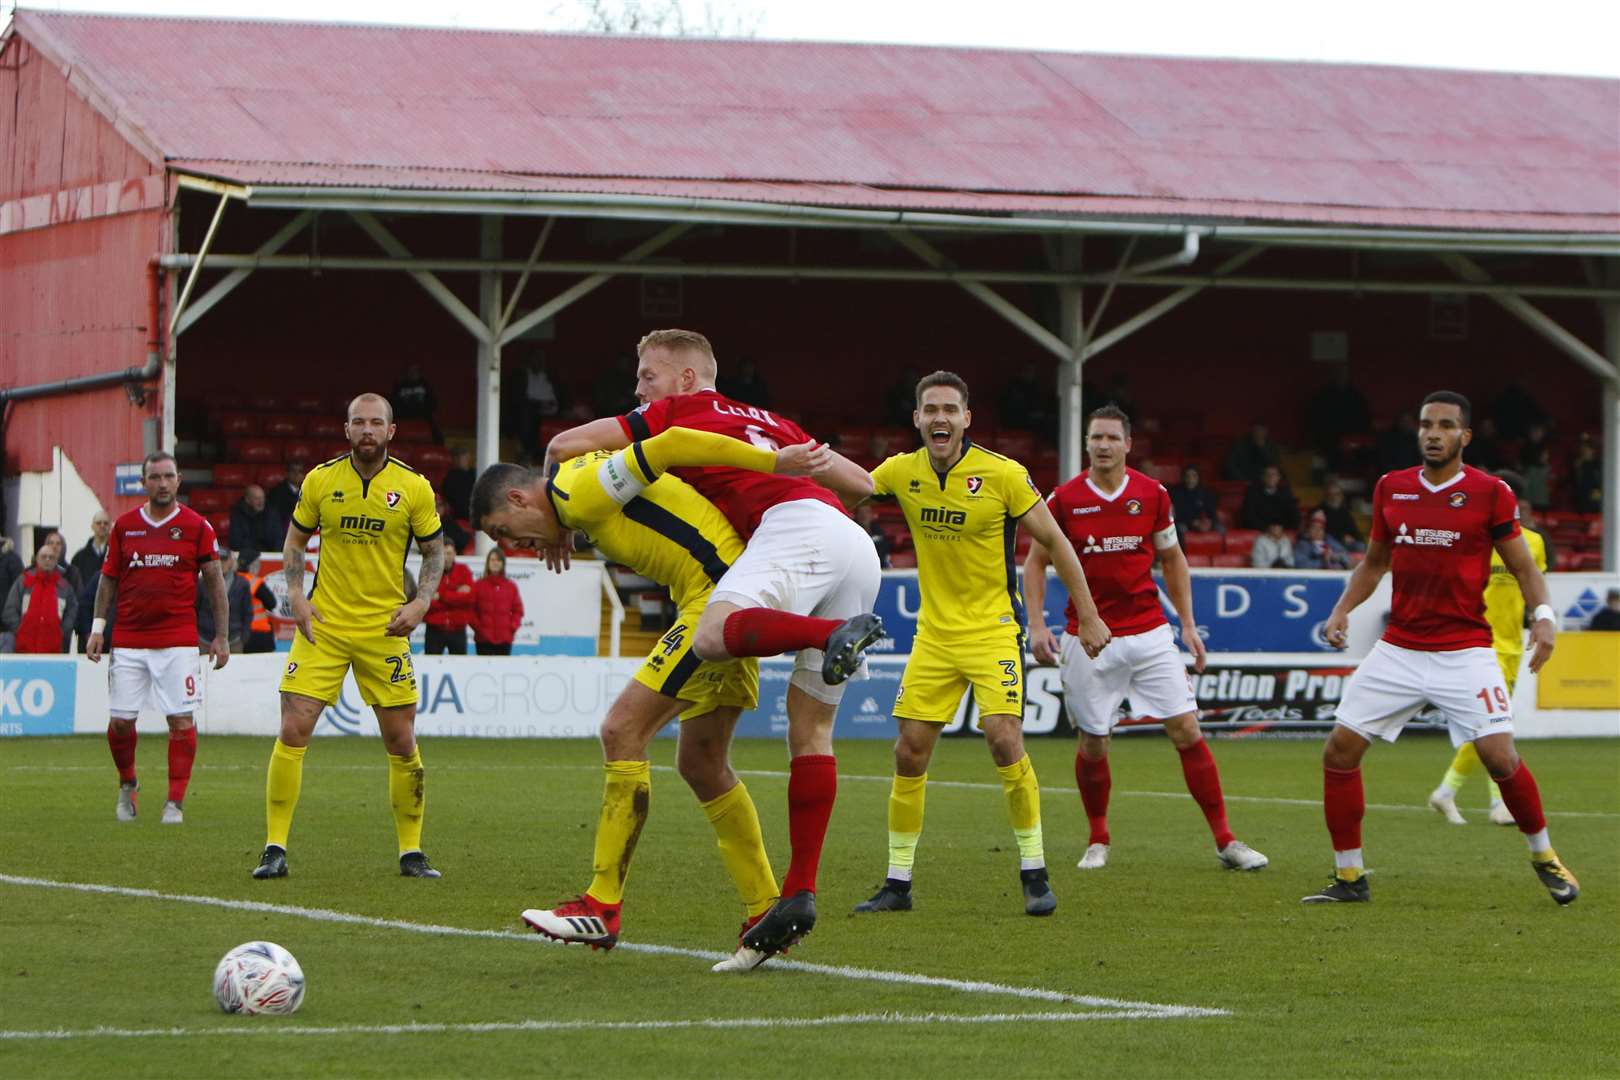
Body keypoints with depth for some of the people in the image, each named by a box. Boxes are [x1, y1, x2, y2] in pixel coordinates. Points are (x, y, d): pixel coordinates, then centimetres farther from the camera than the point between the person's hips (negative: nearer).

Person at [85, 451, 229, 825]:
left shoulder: (196, 526, 2)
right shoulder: (124, 526, 8)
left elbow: (214, 583, 6)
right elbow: (108, 580, 15)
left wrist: (221, 636, 2)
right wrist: (98, 627, 7)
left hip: (178, 639, -2)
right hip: (128, 639, 2)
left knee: (181, 720, -8)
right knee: (120, 720, 1)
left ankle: (176, 803, -2)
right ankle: (127, 785, 26)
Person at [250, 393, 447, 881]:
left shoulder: (414, 487, -3)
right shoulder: (320, 480, 0)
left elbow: (434, 551, 7)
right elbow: (295, 539, 11)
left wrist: (420, 603, -8)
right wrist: (296, 594, -3)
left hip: (385, 629, 0)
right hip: (324, 624, 0)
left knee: (401, 741, 1)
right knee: (293, 731, -9)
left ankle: (411, 851, 16)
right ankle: (275, 849, -3)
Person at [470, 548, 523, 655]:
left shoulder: (511, 586, 8)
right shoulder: (478, 585, 3)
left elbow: (518, 610, 10)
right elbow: (471, 609, 1)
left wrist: (513, 627, -2)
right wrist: (478, 627, -8)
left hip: (505, 638, 2)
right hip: (484, 638, -2)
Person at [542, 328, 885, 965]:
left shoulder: (681, 412, 18)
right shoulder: (773, 422, 36)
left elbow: (565, 446, 17)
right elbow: (861, 483, 38)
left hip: (797, 526, -8)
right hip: (859, 549, 8)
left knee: (712, 635, -29)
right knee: (810, 726, 5)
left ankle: (839, 633, -50)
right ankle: (800, 894, -4)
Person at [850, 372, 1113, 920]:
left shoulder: (1004, 475, -12)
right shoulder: (903, 472, -1)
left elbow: (1055, 542, -5)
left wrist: (1089, 617, -3)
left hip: (994, 628, -4)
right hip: (934, 632, 4)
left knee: (1004, 738, -19)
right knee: (909, 751, 0)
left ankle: (1035, 874, -7)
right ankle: (897, 883, 10)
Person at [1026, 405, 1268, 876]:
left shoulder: (1153, 494, 1)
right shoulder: (1065, 499, -4)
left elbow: (1173, 559, 13)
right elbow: (1035, 562, 5)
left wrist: (1188, 624, 8)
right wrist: (1036, 624, -6)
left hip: (1149, 632, 1)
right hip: (1088, 639, -1)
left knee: (1187, 730, -5)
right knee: (1093, 745, 2)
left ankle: (1225, 841, -1)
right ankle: (1098, 841, 25)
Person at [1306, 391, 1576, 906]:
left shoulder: (1490, 493, -5)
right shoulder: (1391, 488, 7)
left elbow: (1524, 568, 0)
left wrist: (1543, 614, -18)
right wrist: (1342, 609, 6)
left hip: (1464, 649, -4)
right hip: (1399, 647, 4)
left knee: (1500, 755, -15)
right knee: (1339, 750, -3)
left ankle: (1545, 858, 10)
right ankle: (1348, 877, 9)